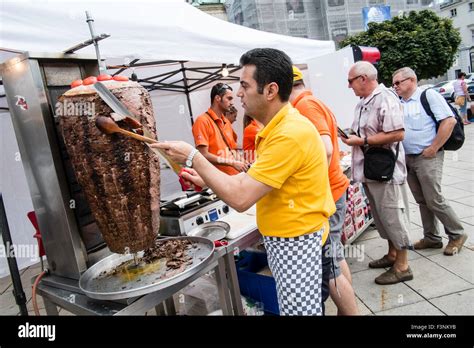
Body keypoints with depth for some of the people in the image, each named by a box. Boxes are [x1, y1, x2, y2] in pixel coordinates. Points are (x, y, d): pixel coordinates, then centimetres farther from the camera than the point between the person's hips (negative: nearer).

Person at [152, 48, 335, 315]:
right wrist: (209, 180, 7)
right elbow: (254, 182, 11)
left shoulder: (289, 135, -27)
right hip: (285, 236, 10)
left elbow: (240, 198, -28)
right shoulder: (280, 126, 7)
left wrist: (193, 157, -19)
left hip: (296, 240, -9)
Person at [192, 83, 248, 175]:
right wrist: (232, 163, -17)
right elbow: (204, 155, -17)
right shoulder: (202, 121, -10)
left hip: (233, 174, 7)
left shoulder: (227, 122, 13)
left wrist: (239, 161, -3)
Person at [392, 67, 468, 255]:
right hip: (408, 159, 7)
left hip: (427, 157, -6)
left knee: (434, 200, -4)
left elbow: (449, 121, -15)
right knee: (422, 201, 12)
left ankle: (457, 234, 17)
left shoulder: (428, 95, -7)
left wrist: (433, 148, -16)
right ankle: (432, 238, 24)